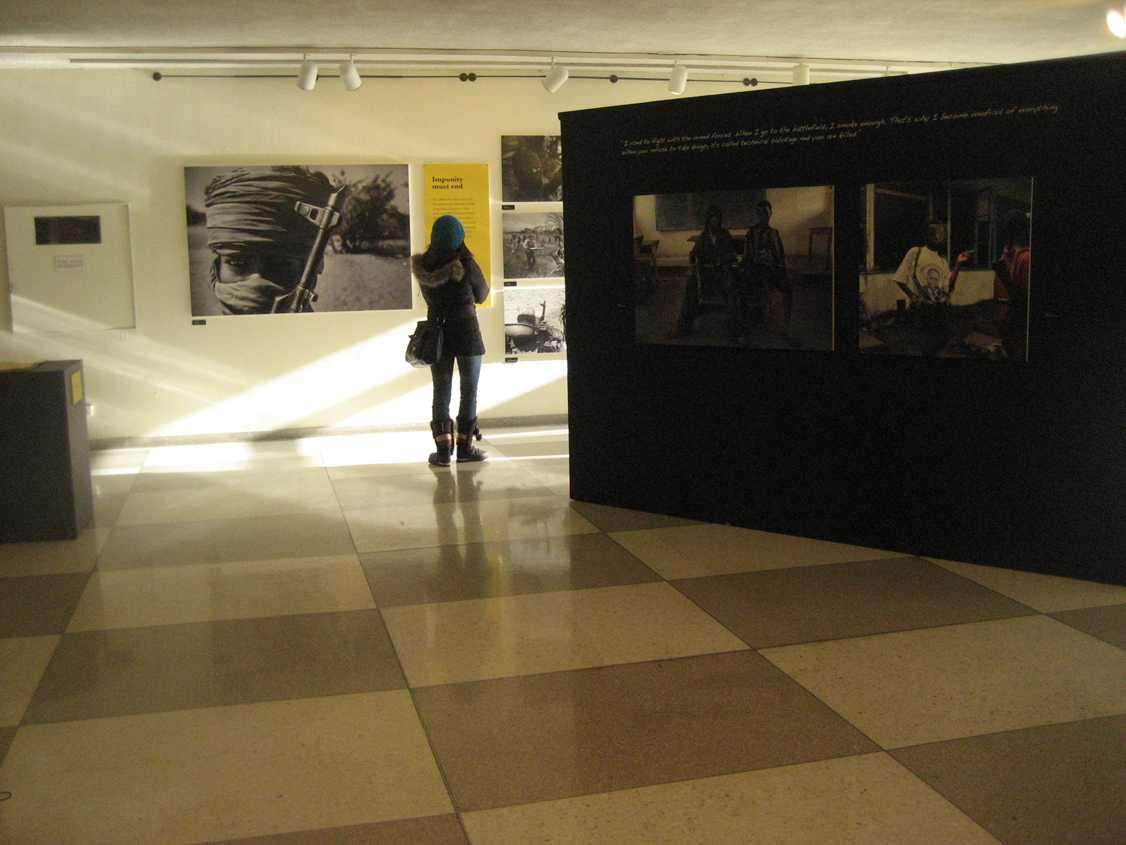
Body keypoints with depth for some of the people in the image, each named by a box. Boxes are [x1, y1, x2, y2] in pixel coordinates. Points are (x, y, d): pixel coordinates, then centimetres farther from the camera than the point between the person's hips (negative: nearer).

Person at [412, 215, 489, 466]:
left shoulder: (423, 266, -3)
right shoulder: (467, 265, -14)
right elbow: (482, 295, 2)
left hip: (436, 331, 4)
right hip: (467, 332, -3)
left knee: (441, 392, 9)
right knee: (469, 392, 9)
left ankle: (443, 449, 5)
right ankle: (465, 447, 13)